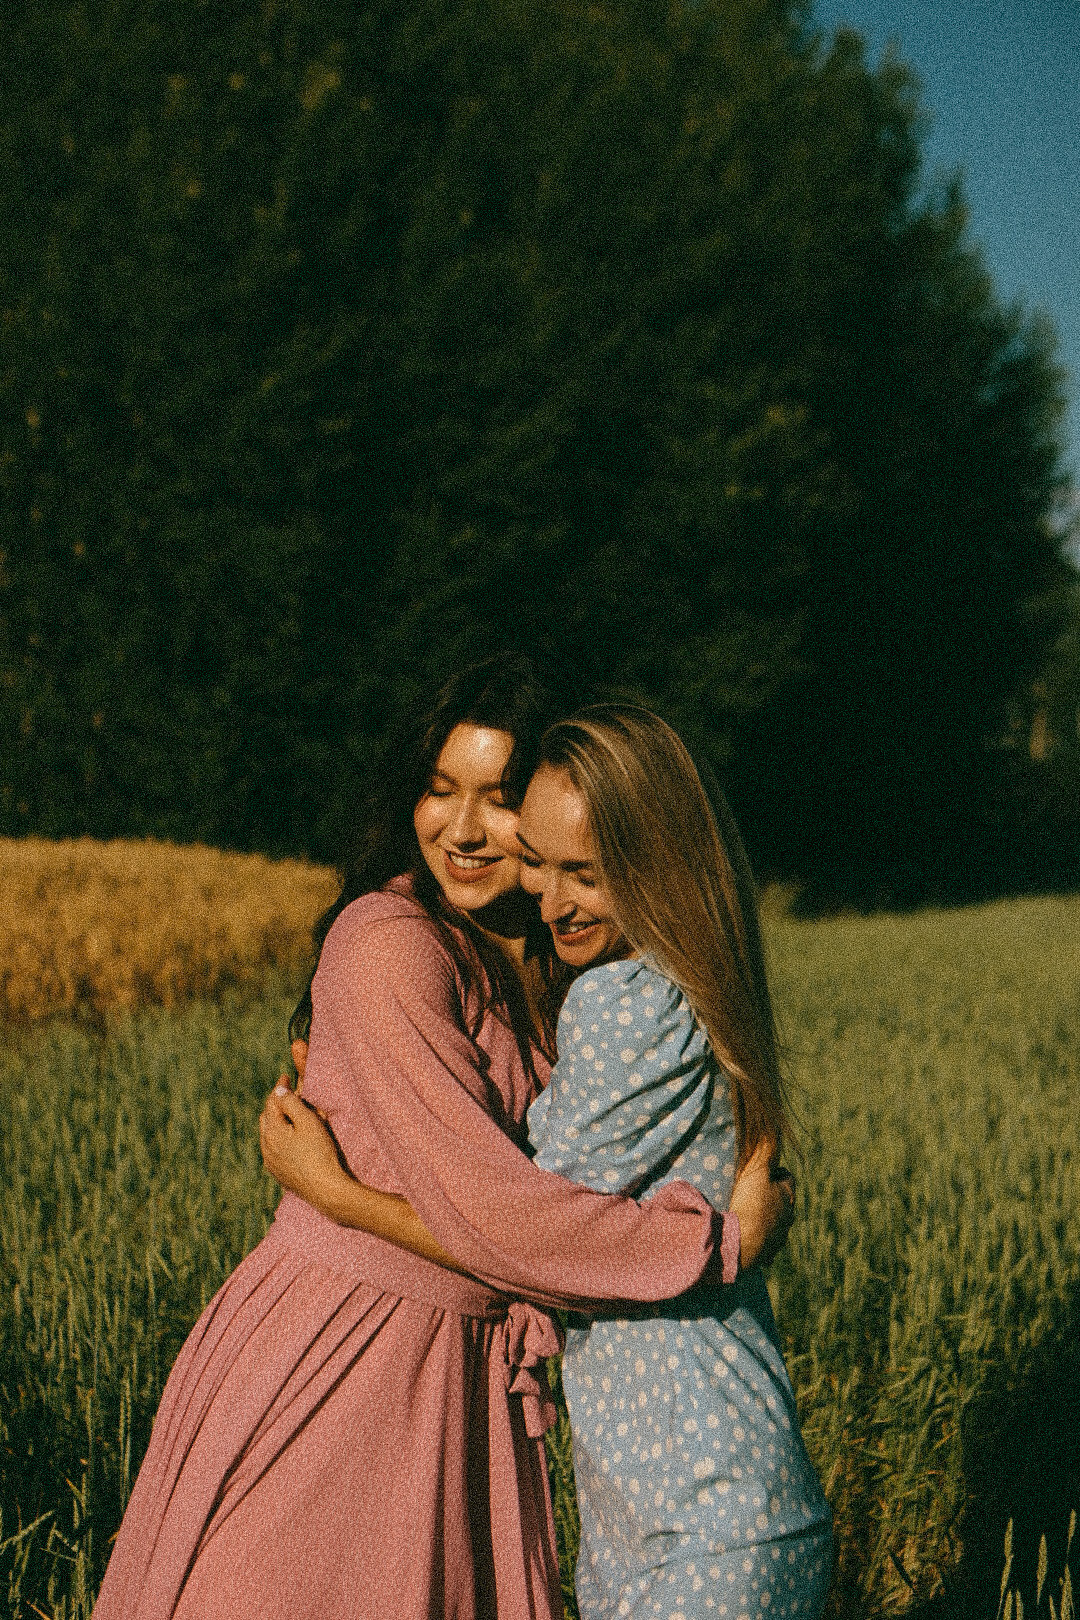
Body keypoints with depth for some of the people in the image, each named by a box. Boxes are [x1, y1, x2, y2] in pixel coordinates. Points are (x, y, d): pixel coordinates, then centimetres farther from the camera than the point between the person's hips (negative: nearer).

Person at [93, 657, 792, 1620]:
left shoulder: (550, 961, 6)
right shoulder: (386, 943, -20)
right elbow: (489, 1213, -25)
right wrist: (717, 1238, -16)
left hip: (468, 1376, 7)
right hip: (323, 1365, -7)